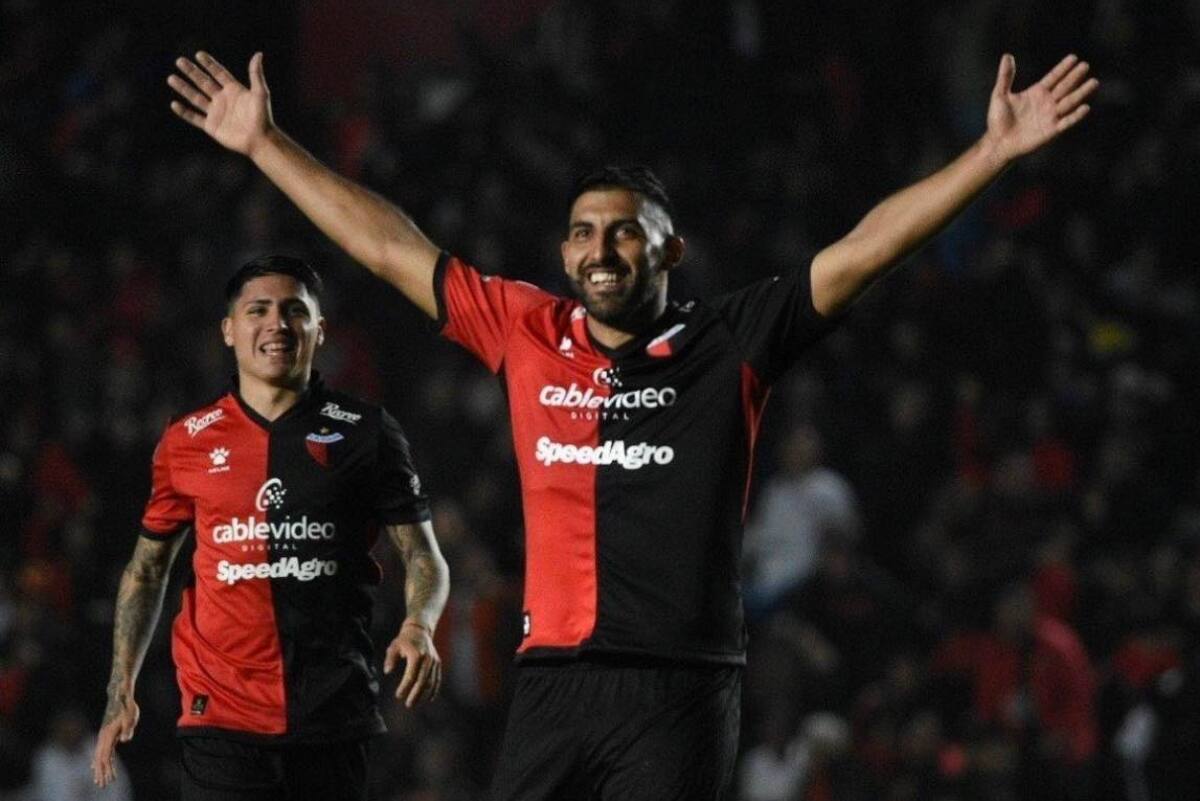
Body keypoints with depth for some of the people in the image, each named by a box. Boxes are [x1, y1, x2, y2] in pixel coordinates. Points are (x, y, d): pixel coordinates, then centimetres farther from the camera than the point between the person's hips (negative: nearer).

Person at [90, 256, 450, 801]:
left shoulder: (366, 433, 5)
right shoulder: (187, 441, 9)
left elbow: (422, 555, 6)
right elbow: (147, 568, 19)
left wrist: (419, 628, -15)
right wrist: (121, 692, 13)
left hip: (334, 710, 0)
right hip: (221, 710, 0)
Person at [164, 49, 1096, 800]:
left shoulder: (731, 344, 3)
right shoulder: (526, 333, 11)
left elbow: (863, 251, -1)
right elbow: (393, 248, 17)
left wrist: (994, 152, -8)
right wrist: (266, 143, 20)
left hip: (683, 684, -3)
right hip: (553, 676, 3)